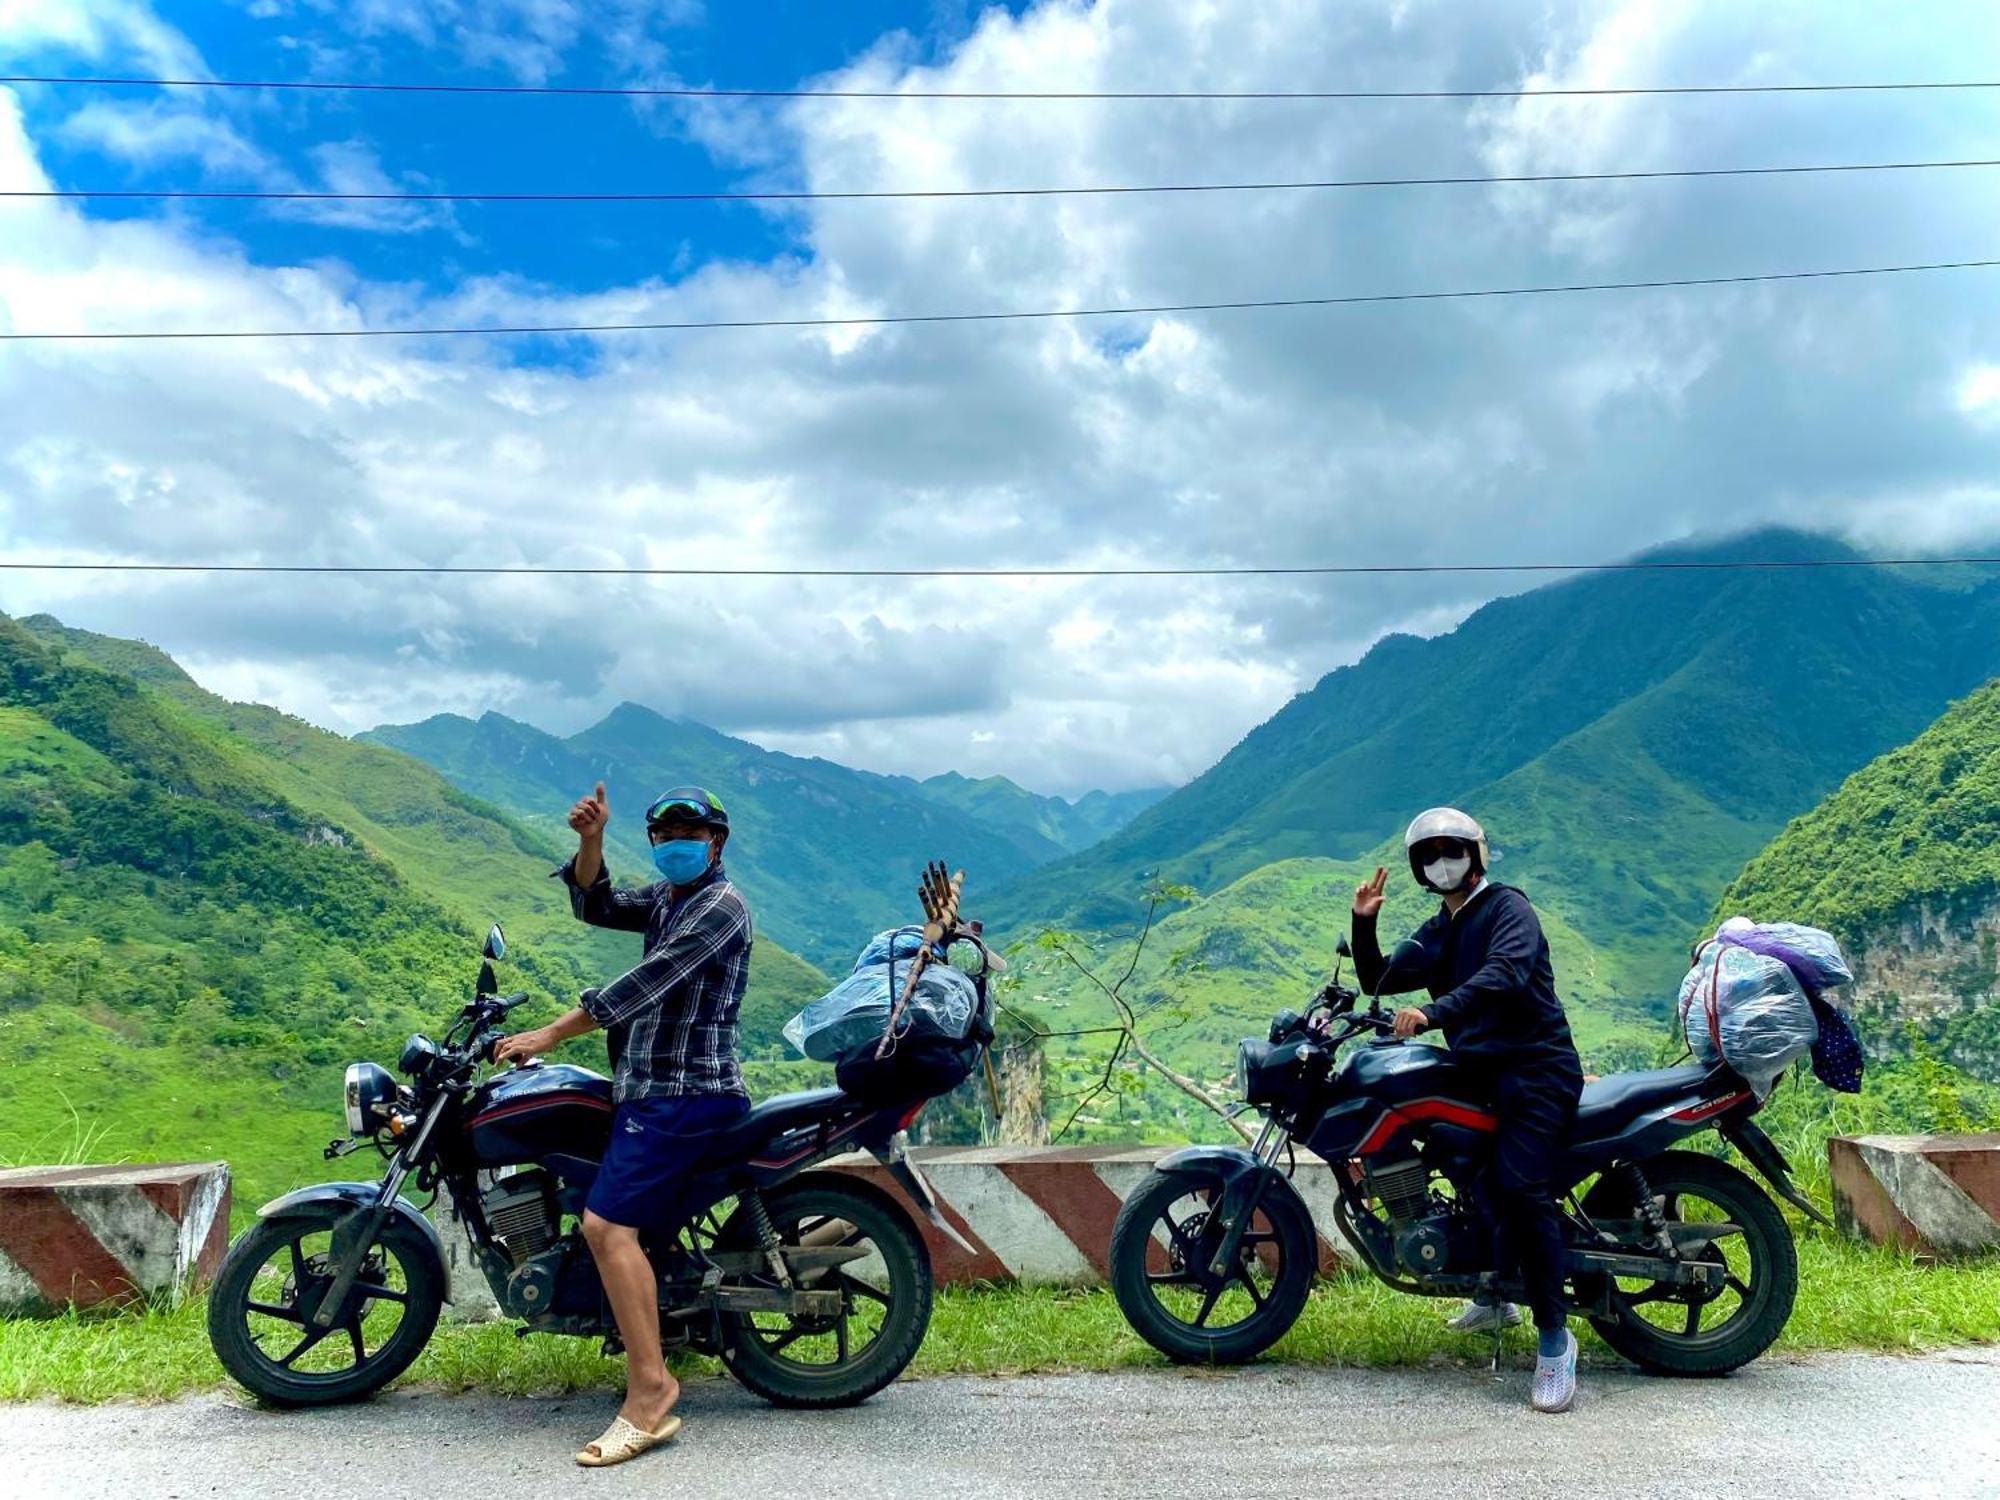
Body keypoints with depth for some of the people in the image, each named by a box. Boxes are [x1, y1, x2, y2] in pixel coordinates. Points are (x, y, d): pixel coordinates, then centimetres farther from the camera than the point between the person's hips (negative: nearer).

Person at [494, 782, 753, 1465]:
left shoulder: (722, 904, -13)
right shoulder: (666, 897, 17)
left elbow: (646, 982, -20)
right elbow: (595, 906, 6)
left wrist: (549, 1034, -20)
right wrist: (591, 841, -12)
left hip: (684, 1093, -11)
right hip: (650, 1086, 11)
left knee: (607, 1223, -20)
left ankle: (650, 1389, -16)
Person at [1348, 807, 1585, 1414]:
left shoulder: (1507, 907, -6)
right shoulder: (1435, 933, 19)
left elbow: (1504, 972, -25)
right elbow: (1377, 981, 16)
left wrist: (1432, 1013, -36)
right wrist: (1363, 924, 1)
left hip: (1536, 1069, -9)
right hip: (1479, 1071, 9)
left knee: (1520, 1187, -22)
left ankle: (1554, 1336, -16)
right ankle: (1495, 1295, 32)